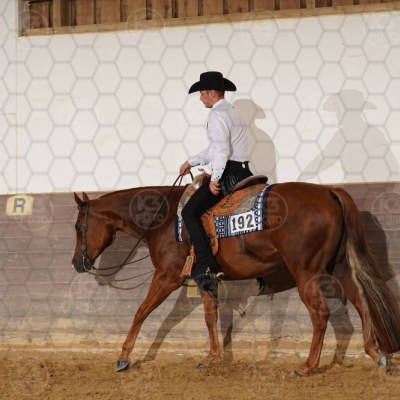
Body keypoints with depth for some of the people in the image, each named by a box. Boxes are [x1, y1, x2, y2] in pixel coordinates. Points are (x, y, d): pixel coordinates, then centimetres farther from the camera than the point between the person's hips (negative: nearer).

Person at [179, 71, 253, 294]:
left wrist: (215, 179, -24)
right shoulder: (232, 112, 23)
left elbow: (221, 149, -23)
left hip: (228, 173, -10)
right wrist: (192, 162, 28)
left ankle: (206, 268, -27)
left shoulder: (218, 114, -9)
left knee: (190, 212, -14)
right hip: (244, 172, 10)